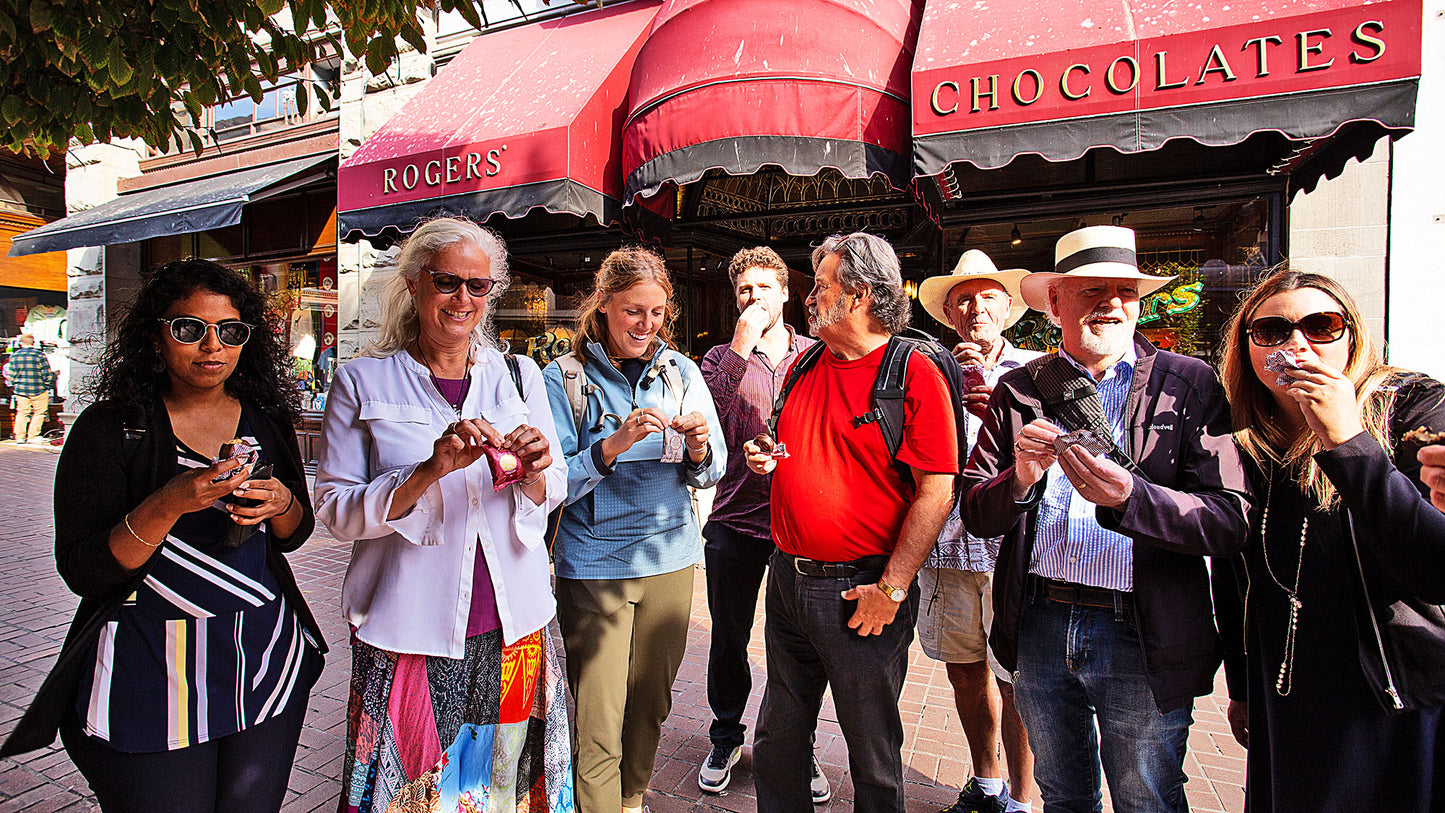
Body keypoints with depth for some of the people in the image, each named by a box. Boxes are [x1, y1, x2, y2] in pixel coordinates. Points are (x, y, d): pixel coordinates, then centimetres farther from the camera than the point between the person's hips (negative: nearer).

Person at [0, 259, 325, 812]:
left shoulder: (265, 420, 3)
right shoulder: (109, 428, -7)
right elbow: (82, 573, -11)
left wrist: (283, 504, -11)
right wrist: (171, 503, -26)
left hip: (265, 662, 4)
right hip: (150, 671, -3)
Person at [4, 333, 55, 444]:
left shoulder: (14, 355, 2)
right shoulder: (40, 355, -8)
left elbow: (11, 374, 8)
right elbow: (47, 373, -5)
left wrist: (14, 386, 21)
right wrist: (48, 385, 8)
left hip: (21, 390, 4)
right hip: (38, 389, -4)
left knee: (22, 413, 14)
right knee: (39, 412, 7)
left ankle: (19, 436, 13)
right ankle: (32, 436, 4)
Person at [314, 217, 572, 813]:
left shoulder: (518, 378, 6)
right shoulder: (363, 382, -2)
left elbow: (550, 497, 9)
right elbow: (335, 511, -6)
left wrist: (533, 472, -14)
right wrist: (429, 472, -21)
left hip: (512, 625, 3)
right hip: (409, 633, -2)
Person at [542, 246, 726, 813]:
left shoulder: (681, 372, 4)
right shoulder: (565, 377, -6)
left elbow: (710, 474, 7)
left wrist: (699, 447, -15)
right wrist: (615, 443, -24)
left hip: (671, 557, 4)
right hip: (594, 564, -3)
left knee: (651, 701, 18)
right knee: (598, 721, -1)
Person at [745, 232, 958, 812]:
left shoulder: (914, 373, -12)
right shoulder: (805, 367, 9)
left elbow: (936, 491, -16)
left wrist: (891, 589, -17)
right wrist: (767, 460, 0)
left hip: (861, 591, -6)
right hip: (787, 578, 7)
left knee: (873, 756, 13)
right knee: (778, 742, 20)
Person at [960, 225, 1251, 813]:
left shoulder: (1189, 385, -4)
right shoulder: (1019, 389, 2)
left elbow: (1231, 520, -13)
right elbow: (976, 514, -1)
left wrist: (1128, 496, -28)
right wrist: (1021, 477, -21)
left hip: (1142, 640, -2)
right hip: (1038, 628, 2)